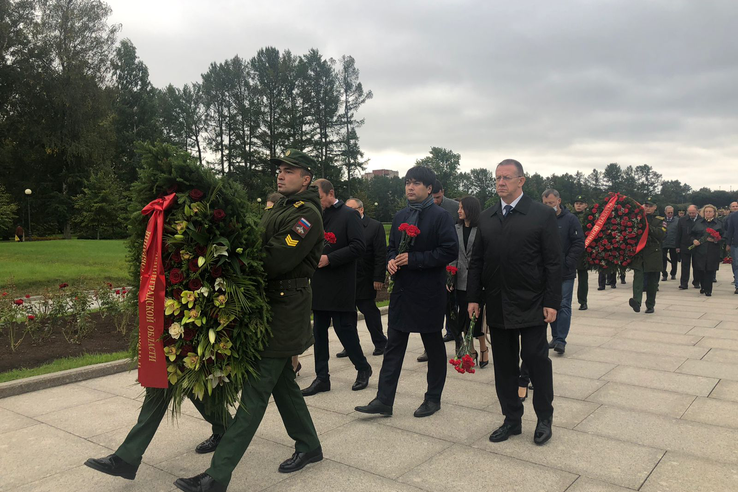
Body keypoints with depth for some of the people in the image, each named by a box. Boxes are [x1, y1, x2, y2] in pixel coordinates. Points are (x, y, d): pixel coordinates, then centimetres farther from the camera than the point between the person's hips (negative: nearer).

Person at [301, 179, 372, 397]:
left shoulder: (349, 215, -5)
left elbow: (358, 247, -13)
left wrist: (329, 259, -18)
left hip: (340, 286, -6)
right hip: (319, 285, 7)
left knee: (344, 328, -1)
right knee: (319, 331, 8)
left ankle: (363, 368, 22)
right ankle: (322, 377, 18)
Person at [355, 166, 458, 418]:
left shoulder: (440, 216, -9)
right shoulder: (400, 216, 12)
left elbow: (450, 251, -16)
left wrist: (413, 259, -18)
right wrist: (391, 260, -2)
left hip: (429, 293, -6)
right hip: (402, 291, 6)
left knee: (434, 347, 10)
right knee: (393, 347, 6)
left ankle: (433, 398, 25)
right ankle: (384, 400, 11)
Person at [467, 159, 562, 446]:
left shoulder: (542, 215, -3)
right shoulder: (486, 217, 10)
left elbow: (553, 262, -5)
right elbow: (477, 261, 11)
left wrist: (552, 302, -10)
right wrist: (473, 297, 6)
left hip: (531, 306, -4)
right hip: (497, 306, 4)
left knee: (536, 359, 1)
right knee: (504, 364, 10)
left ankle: (544, 418, 21)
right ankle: (512, 419, 23)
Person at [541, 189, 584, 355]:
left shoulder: (570, 219, -3)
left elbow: (579, 244, -6)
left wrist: (568, 263, -12)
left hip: (565, 273, -4)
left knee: (564, 306, -4)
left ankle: (561, 340, -3)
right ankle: (555, 337, 21)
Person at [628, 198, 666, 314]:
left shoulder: (660, 220, 7)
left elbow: (661, 234, -10)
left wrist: (648, 226, -17)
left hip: (653, 255, 0)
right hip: (639, 254, 0)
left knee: (652, 282, 6)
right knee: (638, 276, -17)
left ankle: (650, 305, 16)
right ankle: (637, 301, -30)